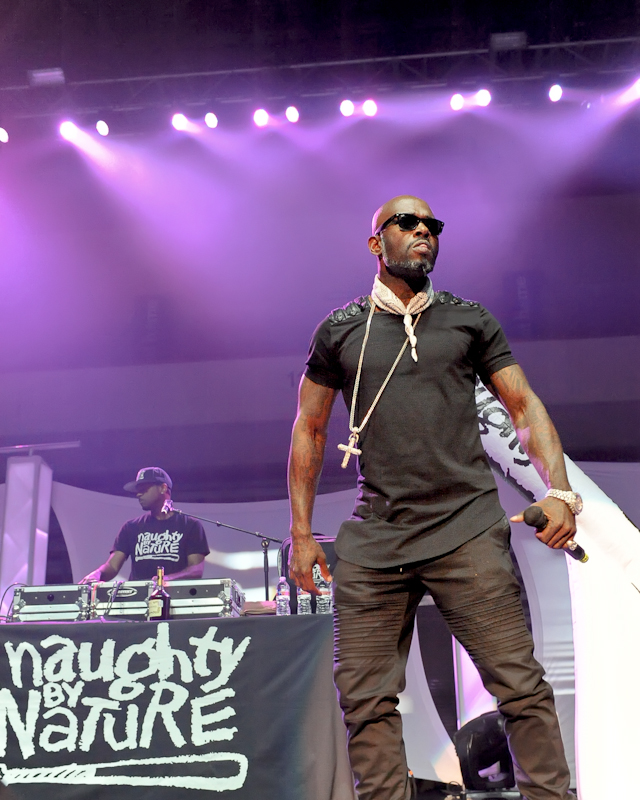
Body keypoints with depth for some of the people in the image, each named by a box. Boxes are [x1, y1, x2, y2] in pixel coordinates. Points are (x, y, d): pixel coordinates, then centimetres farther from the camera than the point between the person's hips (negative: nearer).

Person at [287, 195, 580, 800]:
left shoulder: (470, 320, 12)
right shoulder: (339, 331, 12)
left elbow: (525, 408, 11)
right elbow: (309, 431, 15)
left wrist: (559, 491, -5)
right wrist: (301, 533, 9)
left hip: (468, 528, -1)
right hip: (373, 539, 1)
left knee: (521, 685, -4)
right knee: (366, 698, 1)